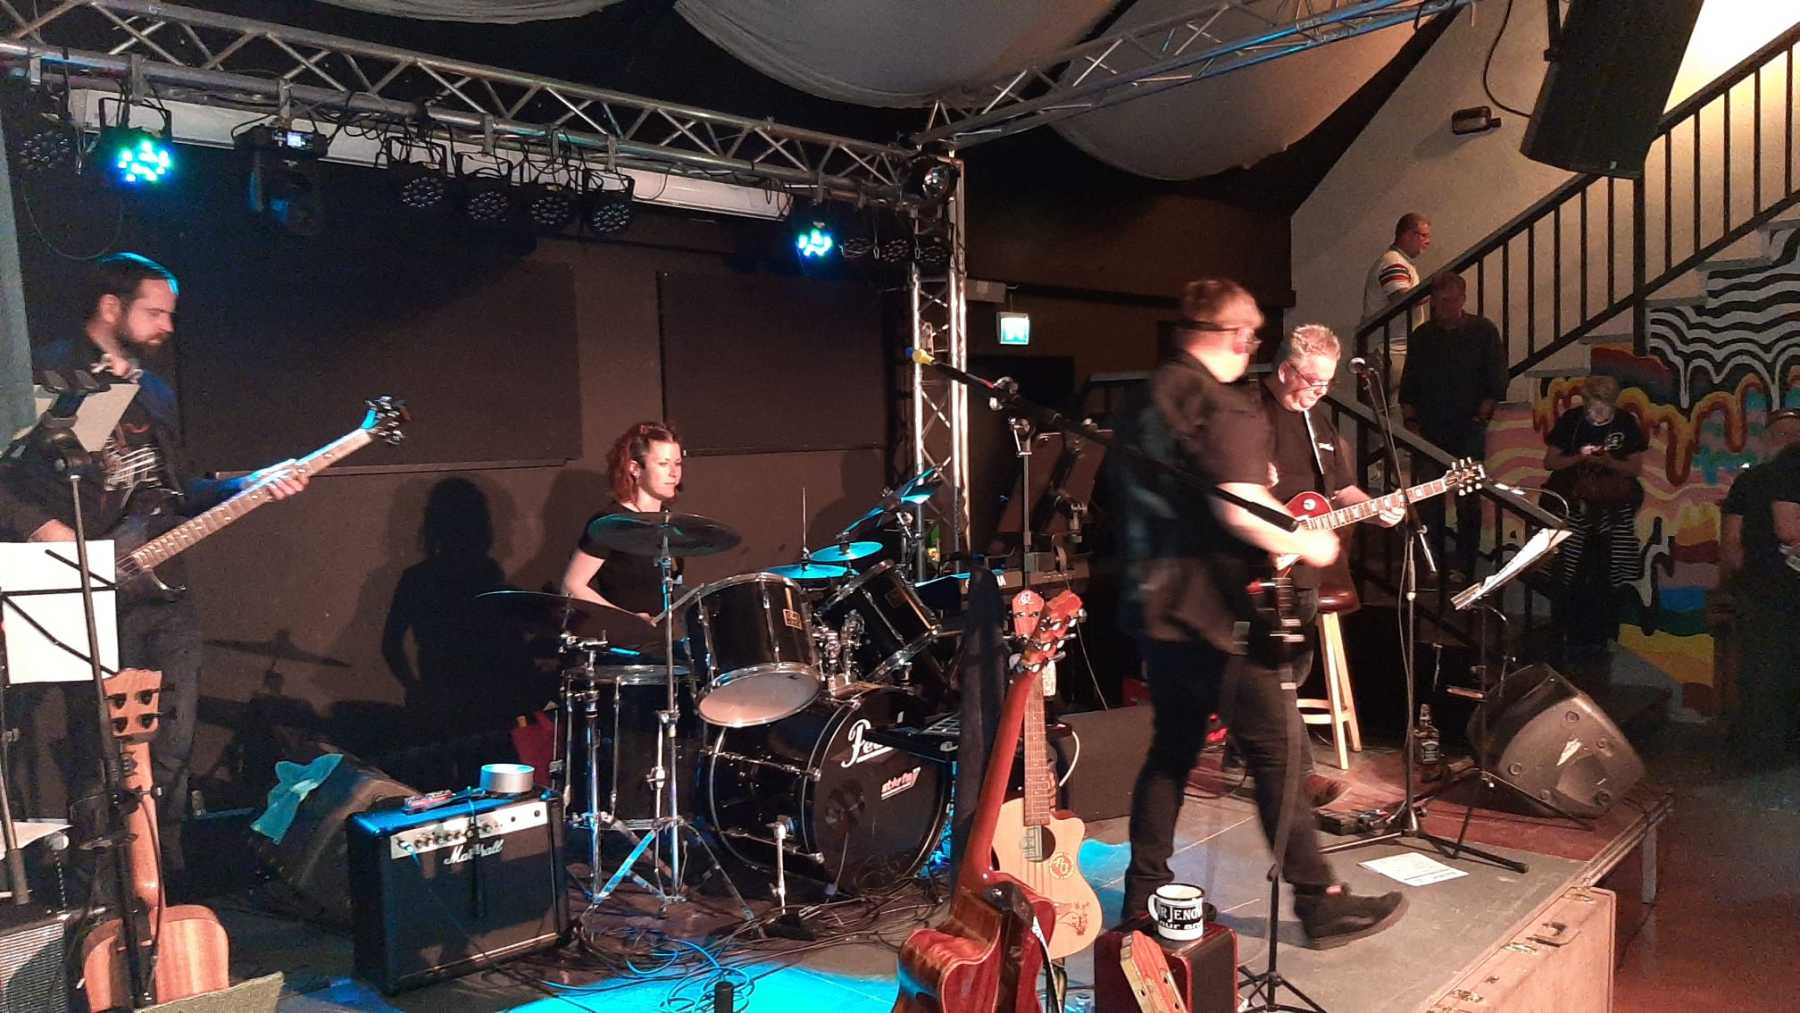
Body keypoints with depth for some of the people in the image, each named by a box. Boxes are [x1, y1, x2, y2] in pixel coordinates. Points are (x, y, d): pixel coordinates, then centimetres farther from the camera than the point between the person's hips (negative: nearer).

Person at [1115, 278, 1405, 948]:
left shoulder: (1152, 397, 14)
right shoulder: (1226, 405, -15)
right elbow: (1240, 508, -26)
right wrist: (1310, 544, -10)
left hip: (1154, 604, 9)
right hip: (1215, 611, -9)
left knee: (1171, 748, 15)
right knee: (1277, 752, 0)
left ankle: (1145, 892, 21)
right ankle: (1321, 904, 9)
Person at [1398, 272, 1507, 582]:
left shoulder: (1483, 332, 2)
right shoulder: (1422, 336, 10)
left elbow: (1497, 383, -1)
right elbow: (1408, 387, 12)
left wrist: (1480, 418, -8)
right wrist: (1410, 421, 2)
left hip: (1468, 432, -2)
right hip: (1428, 432, 3)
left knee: (1468, 501, 0)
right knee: (1427, 499, -1)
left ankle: (1463, 566, 6)